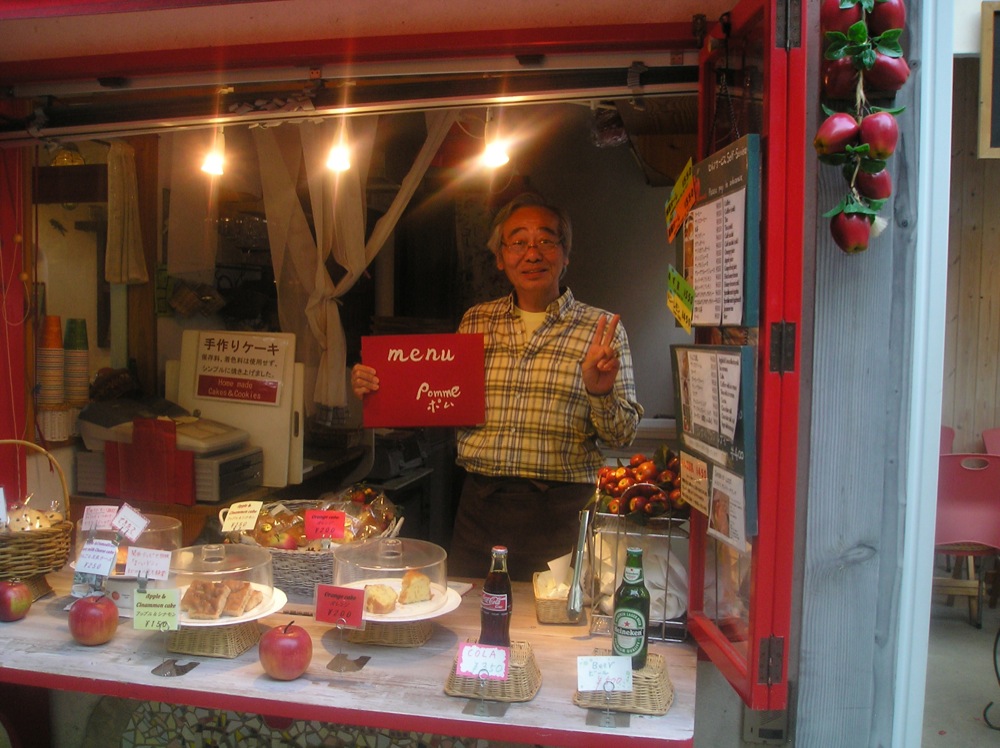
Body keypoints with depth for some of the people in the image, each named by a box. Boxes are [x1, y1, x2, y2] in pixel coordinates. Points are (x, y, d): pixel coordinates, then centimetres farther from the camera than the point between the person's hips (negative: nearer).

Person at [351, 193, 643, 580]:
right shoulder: (476, 321, 9)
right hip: (480, 507, 3)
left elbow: (623, 434, -2)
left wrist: (599, 392, -20)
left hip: (560, 515, -2)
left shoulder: (601, 329, 0)